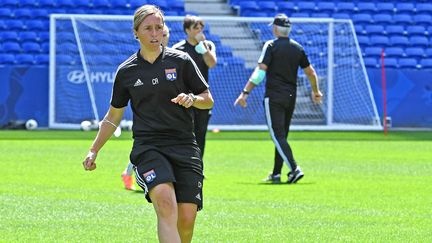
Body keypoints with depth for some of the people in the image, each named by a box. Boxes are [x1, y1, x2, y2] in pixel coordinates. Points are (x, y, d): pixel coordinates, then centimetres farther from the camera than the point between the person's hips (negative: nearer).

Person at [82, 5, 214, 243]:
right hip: (147, 148, -1)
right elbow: (113, 116, 21)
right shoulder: (126, 71, 9)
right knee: (166, 202, -27)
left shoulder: (181, 61, 6)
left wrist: (192, 99, -11)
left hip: (184, 147, 1)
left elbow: (208, 100, 10)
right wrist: (94, 150, 18)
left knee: (187, 218, -8)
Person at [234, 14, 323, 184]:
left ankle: (294, 169, -25)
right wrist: (316, 92, 35)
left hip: (274, 97, -6)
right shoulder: (298, 48, 10)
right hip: (291, 97, 6)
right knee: (282, 136, 14)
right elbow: (311, 72, 18)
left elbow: (260, 72, -15)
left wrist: (245, 93, -14)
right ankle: (276, 174, 16)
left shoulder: (271, 46, -7)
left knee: (278, 135, -9)